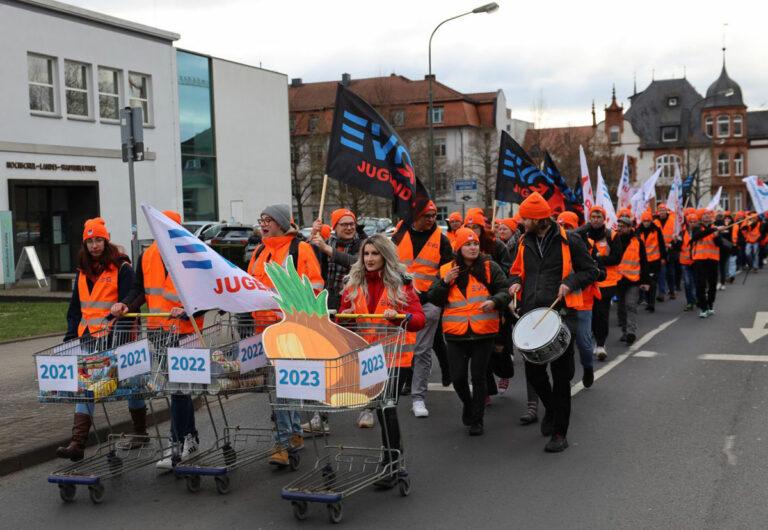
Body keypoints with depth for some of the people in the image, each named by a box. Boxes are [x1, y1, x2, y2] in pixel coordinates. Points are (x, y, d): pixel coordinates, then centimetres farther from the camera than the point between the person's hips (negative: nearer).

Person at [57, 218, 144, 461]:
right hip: (88, 338, 6)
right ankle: (78, 444, -8)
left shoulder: (122, 268, -6)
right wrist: (71, 336, 13)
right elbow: (75, 306, 19)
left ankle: (140, 433, 26)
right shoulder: (82, 271, 15)